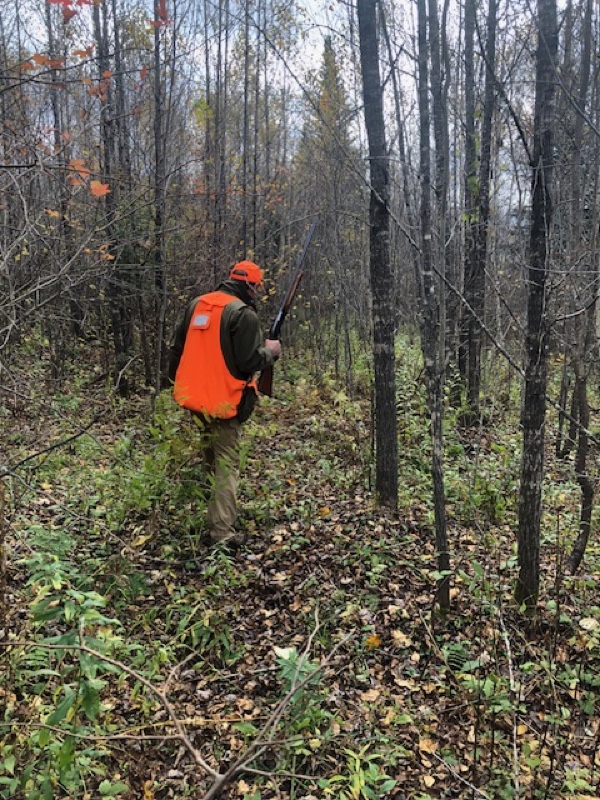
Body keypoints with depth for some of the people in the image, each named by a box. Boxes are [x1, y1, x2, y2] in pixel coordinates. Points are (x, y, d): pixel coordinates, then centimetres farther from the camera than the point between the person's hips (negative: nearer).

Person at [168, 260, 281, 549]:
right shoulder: (243, 314, -14)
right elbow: (249, 361, -18)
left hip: (191, 399, 7)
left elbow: (177, 349, 13)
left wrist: (176, 384, 23)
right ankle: (222, 532, 0)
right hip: (223, 404, -7)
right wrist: (270, 351, 1)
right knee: (226, 467, 1)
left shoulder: (196, 305, 9)